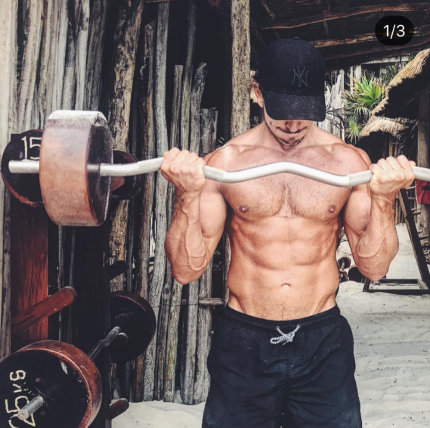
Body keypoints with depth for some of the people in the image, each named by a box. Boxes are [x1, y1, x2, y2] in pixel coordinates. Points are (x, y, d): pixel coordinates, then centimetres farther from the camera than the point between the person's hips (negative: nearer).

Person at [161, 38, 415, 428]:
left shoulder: (349, 162, -3)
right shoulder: (224, 162, -6)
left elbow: (374, 267, -1)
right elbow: (186, 270, -8)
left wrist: (383, 198, -16)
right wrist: (189, 194, -21)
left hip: (323, 340, 1)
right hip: (244, 341, 0)